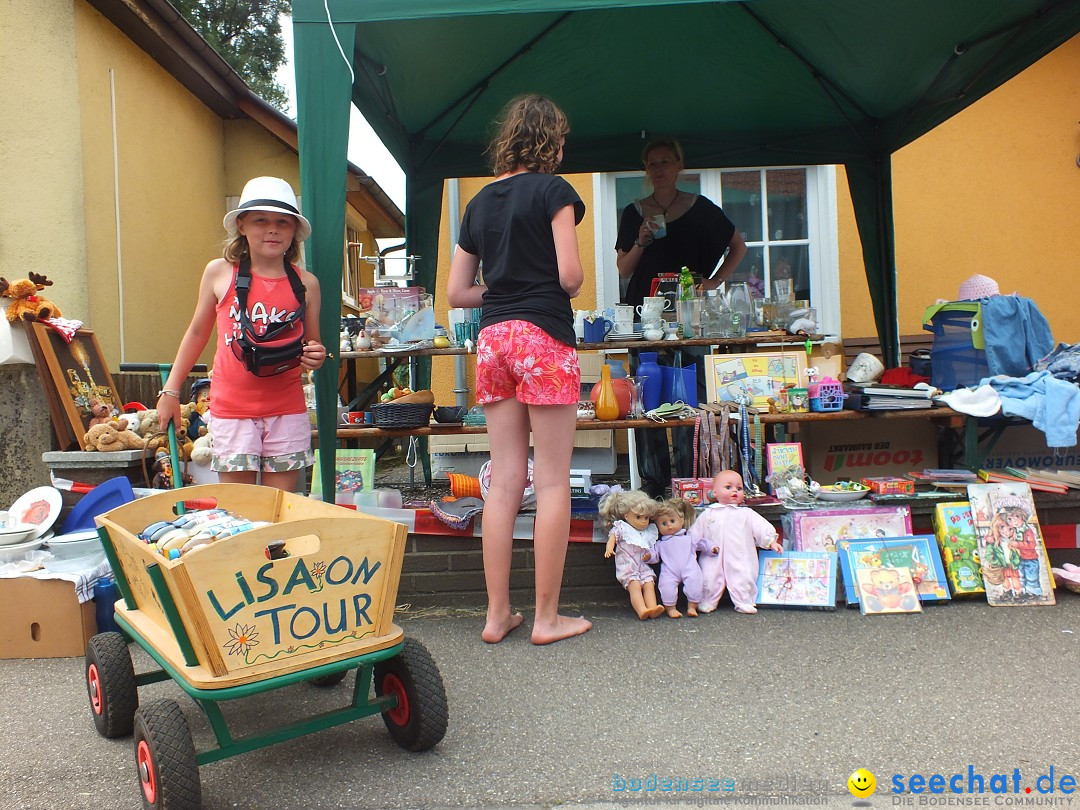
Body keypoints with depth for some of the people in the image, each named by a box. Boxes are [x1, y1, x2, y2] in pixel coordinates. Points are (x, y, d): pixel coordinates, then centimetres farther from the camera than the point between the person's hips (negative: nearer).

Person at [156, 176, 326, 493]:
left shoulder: (305, 283, 2)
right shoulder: (219, 272, 1)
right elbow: (198, 332, 12)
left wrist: (316, 357, -11)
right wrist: (171, 391, 12)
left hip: (287, 410, 1)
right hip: (232, 408, -1)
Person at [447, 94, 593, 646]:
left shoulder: (478, 203, 17)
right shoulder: (553, 190, 0)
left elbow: (456, 293, 16)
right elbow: (570, 275, -9)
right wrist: (554, 290, 12)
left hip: (492, 339, 6)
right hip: (544, 336, -6)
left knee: (505, 479, 8)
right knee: (553, 481, 0)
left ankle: (497, 614, 12)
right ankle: (547, 617, 6)